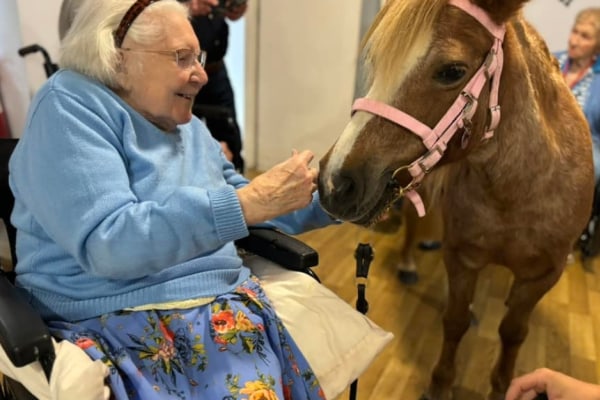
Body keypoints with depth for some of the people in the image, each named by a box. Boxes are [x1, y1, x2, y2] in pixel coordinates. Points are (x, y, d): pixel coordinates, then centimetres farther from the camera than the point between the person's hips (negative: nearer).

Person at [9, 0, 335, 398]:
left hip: (222, 306, 6)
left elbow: (254, 208, 18)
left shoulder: (189, 128, 13)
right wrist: (246, 203, -27)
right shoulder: (70, 107, -8)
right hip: (119, 325, -5)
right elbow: (105, 243, -21)